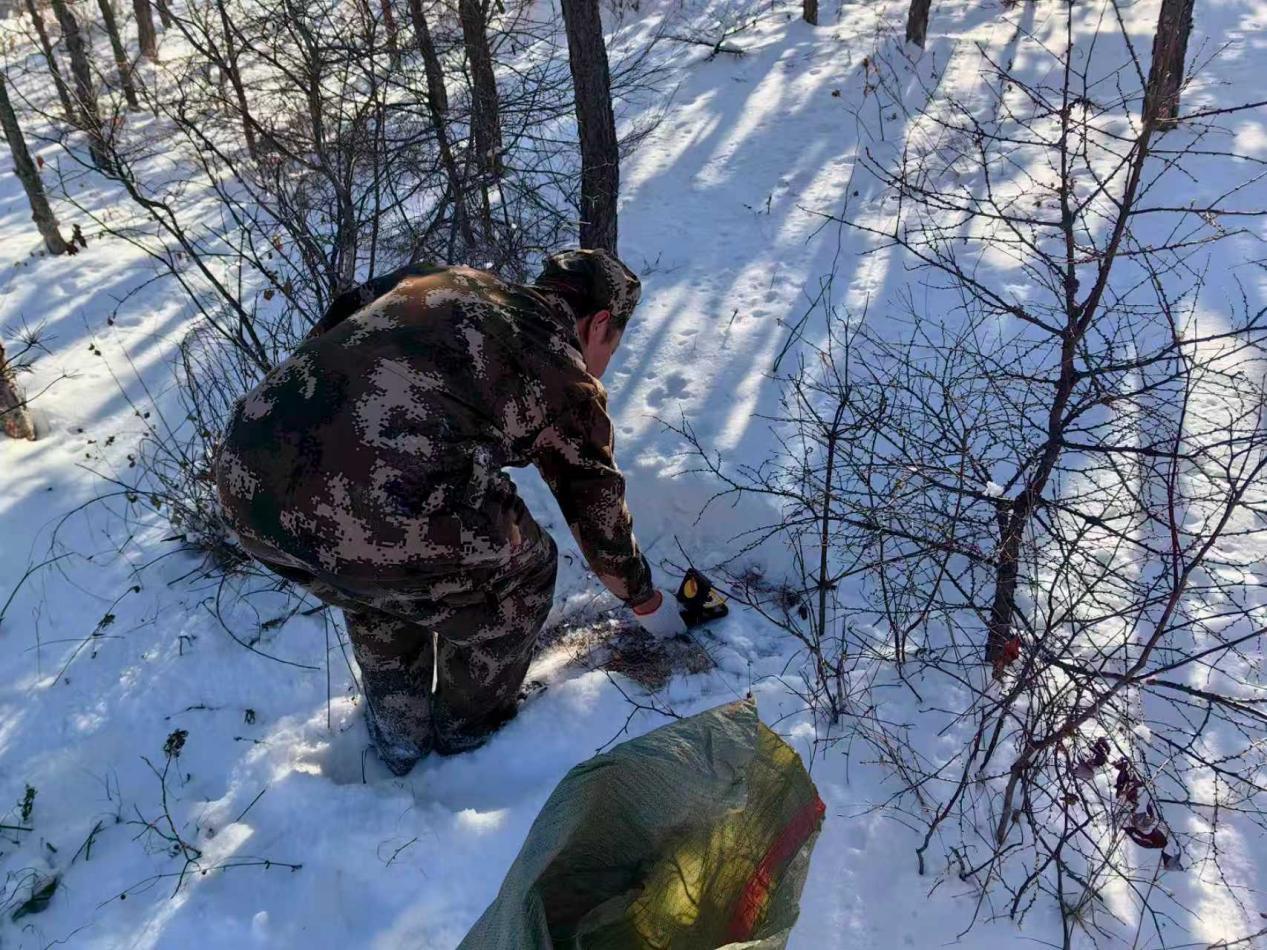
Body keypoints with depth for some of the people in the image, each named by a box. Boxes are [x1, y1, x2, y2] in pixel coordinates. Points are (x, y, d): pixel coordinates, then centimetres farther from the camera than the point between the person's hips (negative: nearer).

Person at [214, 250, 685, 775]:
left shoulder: (443, 278, 27)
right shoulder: (566, 376, 15)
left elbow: (331, 324, 25)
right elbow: (599, 511, 24)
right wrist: (646, 601, 42)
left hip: (245, 477, 7)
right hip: (383, 519, -6)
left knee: (375, 576, 36)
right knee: (519, 572, 23)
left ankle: (398, 739, 49)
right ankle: (468, 735, 41)